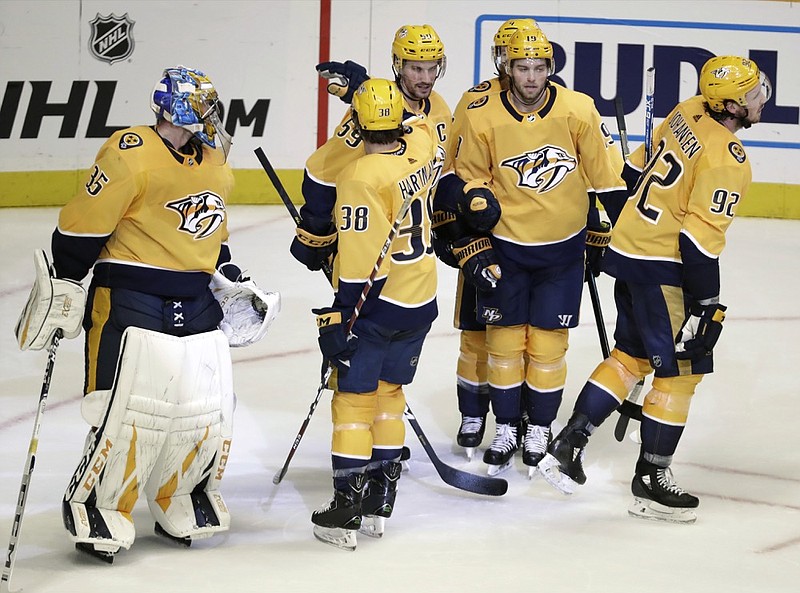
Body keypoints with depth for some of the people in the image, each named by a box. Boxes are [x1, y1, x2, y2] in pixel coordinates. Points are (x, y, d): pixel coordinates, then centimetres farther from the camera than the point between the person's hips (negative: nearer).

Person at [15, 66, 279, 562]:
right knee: (132, 412, -11)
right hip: (131, 302, -7)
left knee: (211, 409, 6)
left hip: (199, 307, 8)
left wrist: (233, 285, 20)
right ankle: (94, 506, 9)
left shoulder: (215, 164, 13)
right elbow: (82, 225, -12)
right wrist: (60, 288, -12)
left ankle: (180, 502, 27)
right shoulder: (131, 155, -13)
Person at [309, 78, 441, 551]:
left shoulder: (361, 178, -21)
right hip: (421, 300, 7)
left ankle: (348, 508, -1)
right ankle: (381, 501, 21)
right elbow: (419, 125, 26)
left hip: (376, 302, -7)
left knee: (354, 397, 0)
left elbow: (361, 259, -23)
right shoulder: (422, 147, -1)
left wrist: (340, 317, -17)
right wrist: (365, 86, 26)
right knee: (388, 392, 17)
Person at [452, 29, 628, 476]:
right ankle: (506, 430, 21)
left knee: (548, 342, 3)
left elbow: (604, 171, -1)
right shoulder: (483, 116, -11)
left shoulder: (579, 110, -12)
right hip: (505, 245, 1)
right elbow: (469, 172, 4)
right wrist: (478, 200, -16)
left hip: (563, 246, -1)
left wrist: (611, 231, 4)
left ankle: (540, 430, 20)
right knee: (504, 338, 6)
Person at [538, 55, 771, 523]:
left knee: (632, 354, 20)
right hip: (662, 269, -9)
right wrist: (708, 305, -15)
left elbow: (639, 168, 16)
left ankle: (569, 445, 20)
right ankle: (651, 481, 9)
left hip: (630, 248, 9)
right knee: (682, 370, 3)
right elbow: (700, 238, -23)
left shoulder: (688, 114, 3)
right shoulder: (727, 161, -21)